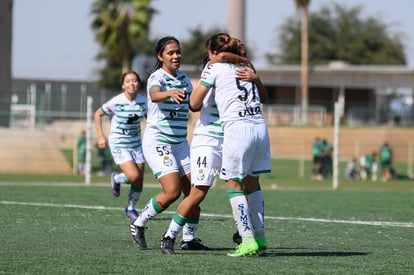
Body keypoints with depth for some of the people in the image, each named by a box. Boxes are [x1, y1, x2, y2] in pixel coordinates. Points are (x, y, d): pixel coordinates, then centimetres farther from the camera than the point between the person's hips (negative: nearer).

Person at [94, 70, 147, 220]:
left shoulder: (143, 101, -5)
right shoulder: (116, 102, -16)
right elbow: (98, 114, -1)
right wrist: (100, 136, -5)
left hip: (136, 144, 4)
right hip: (119, 144, -4)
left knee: (139, 181, 2)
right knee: (133, 176, -21)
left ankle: (131, 208, 27)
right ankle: (116, 178, 13)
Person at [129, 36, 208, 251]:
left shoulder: (183, 78, 11)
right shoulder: (157, 77, -12)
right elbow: (154, 95, -35)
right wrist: (171, 93, -56)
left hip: (180, 143, 7)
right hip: (157, 142, -7)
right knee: (172, 191, -18)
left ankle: (189, 238, 9)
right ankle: (138, 225, 1)